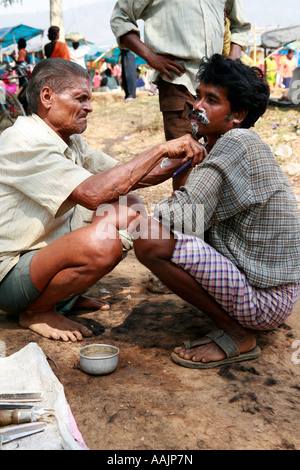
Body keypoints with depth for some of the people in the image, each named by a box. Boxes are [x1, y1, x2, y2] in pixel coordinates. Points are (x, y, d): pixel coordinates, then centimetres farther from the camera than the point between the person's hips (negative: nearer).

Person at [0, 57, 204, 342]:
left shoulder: (69, 141, 7)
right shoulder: (23, 141, -23)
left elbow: (123, 177, 7)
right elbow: (93, 193, -34)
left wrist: (176, 164, -8)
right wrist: (160, 150, -28)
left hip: (45, 249, 9)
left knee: (128, 210, 7)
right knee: (103, 241, -34)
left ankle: (63, 294, 9)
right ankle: (36, 311, -6)